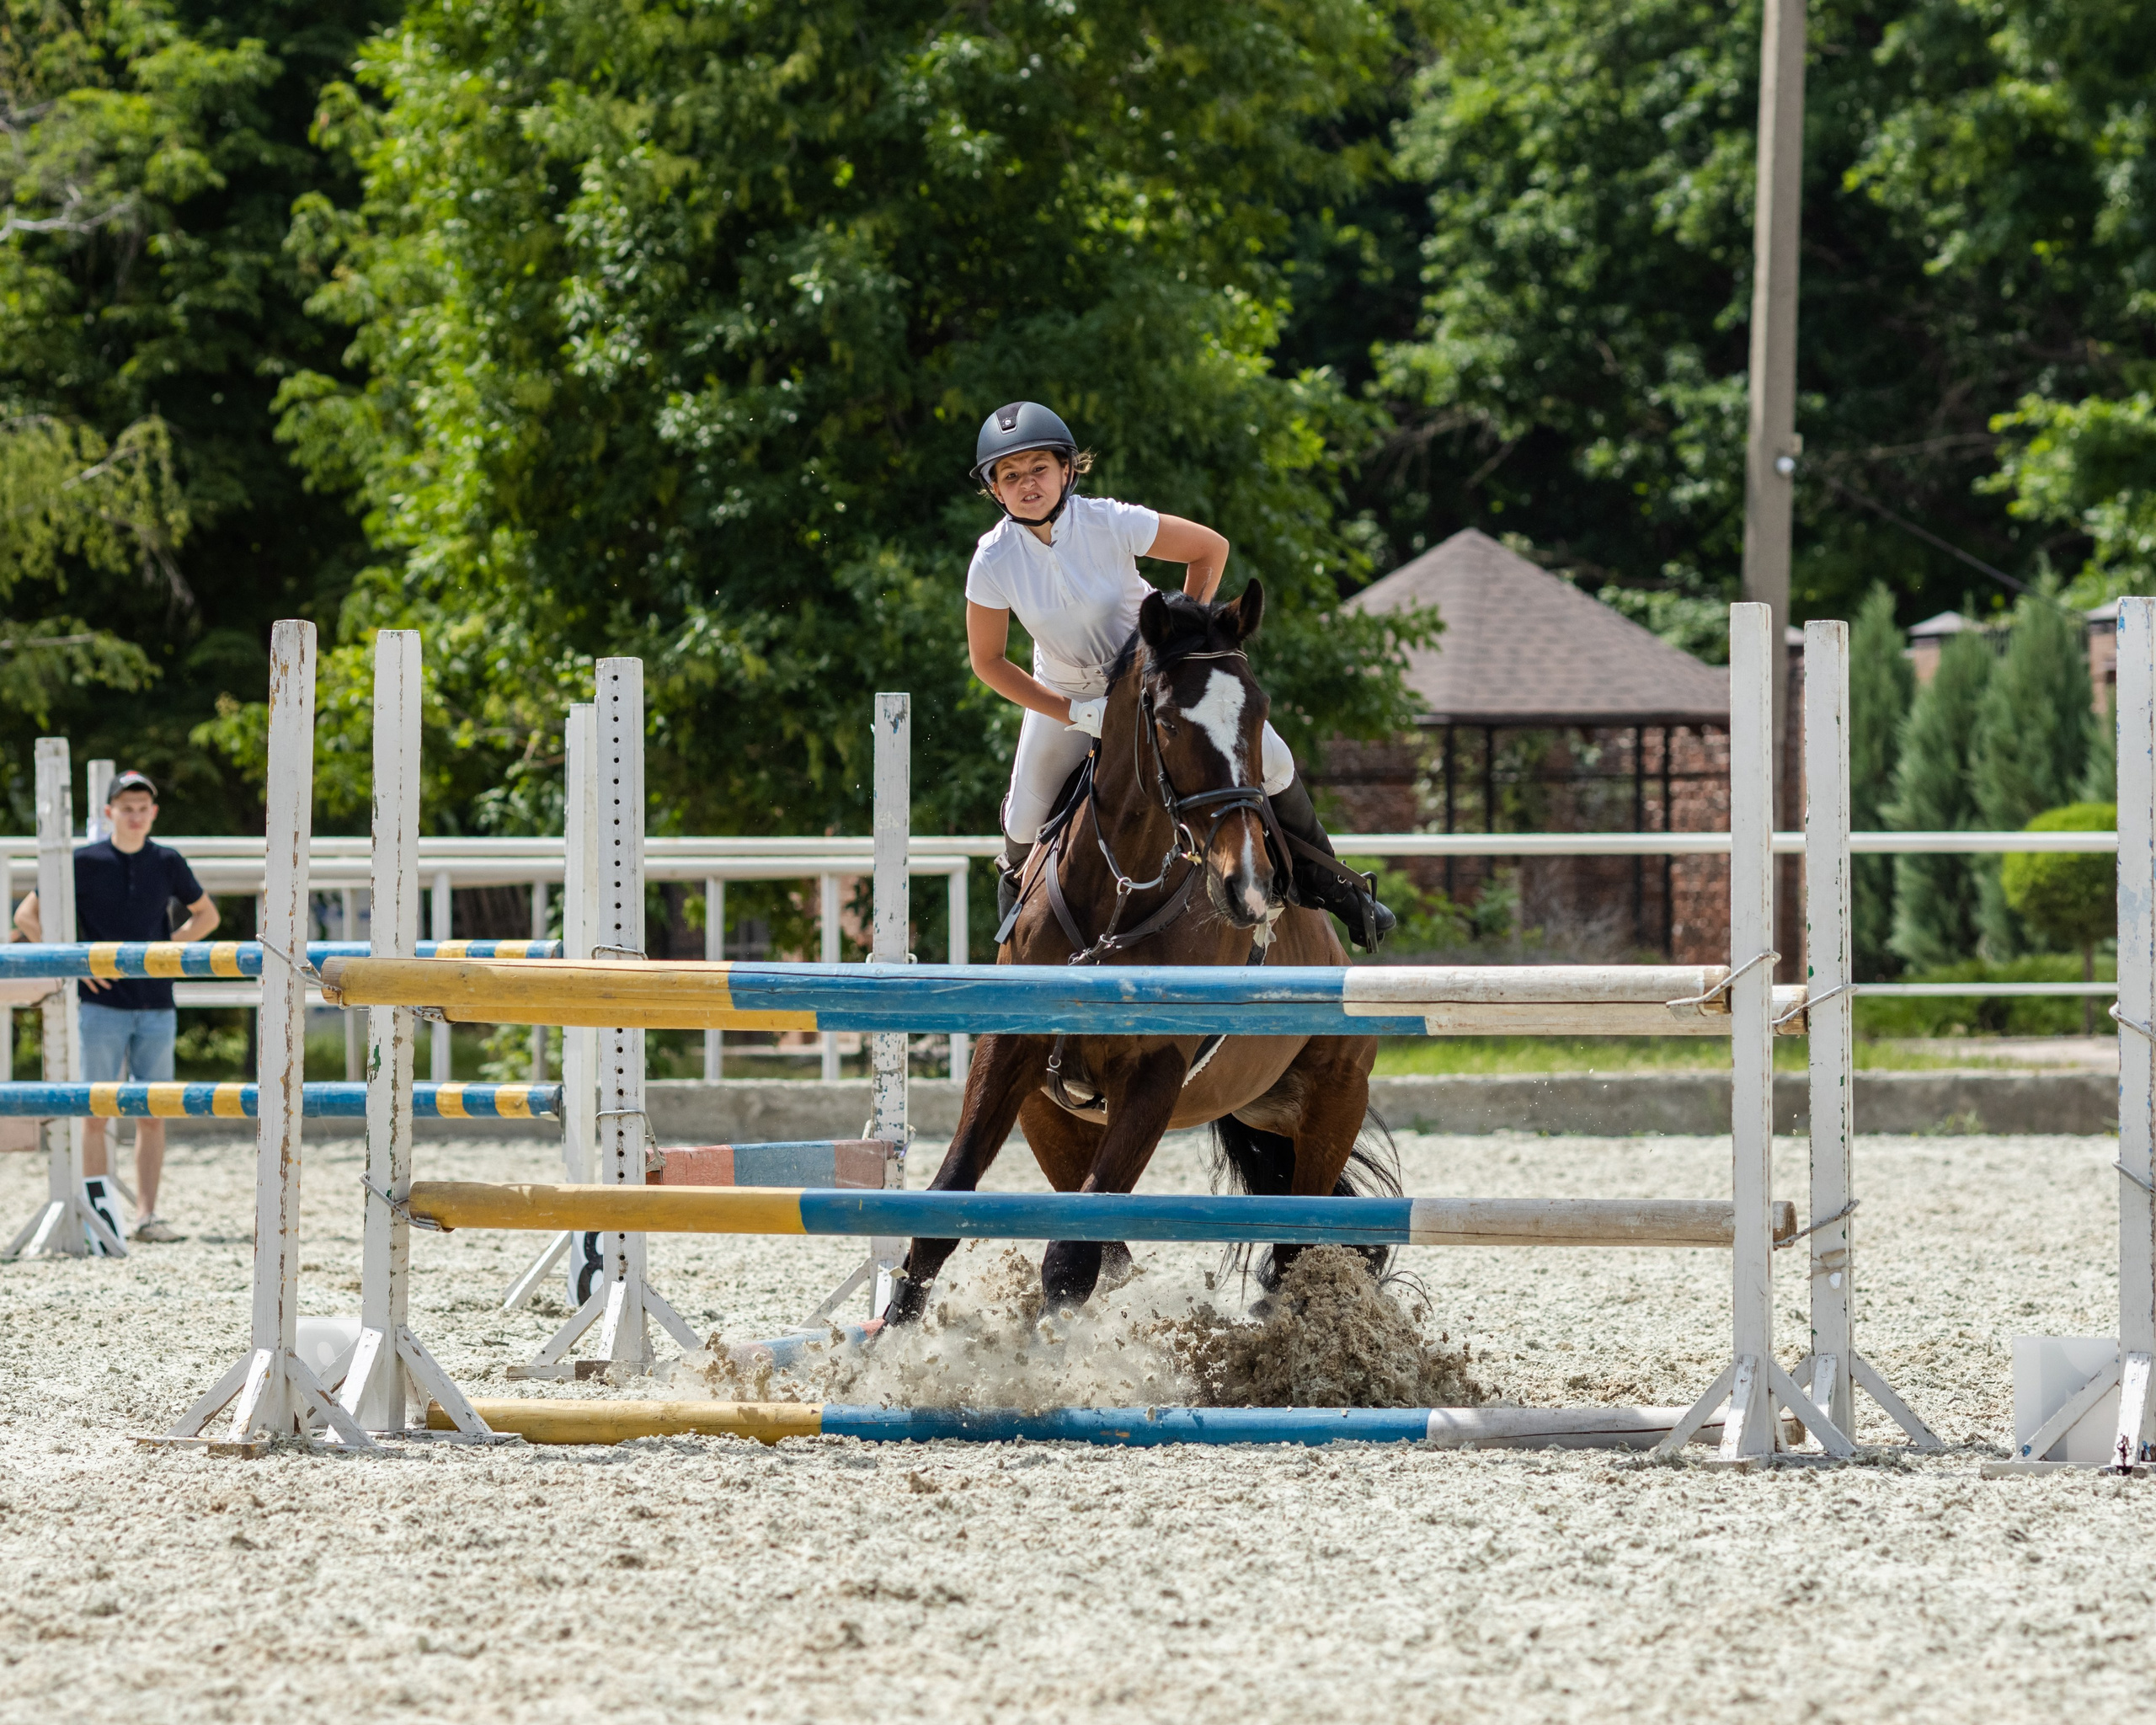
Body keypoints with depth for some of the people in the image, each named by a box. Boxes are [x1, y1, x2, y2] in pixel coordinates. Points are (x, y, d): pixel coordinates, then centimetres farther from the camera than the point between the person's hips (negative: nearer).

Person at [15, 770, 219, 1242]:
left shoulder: (167, 864, 7)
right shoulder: (84, 863, -2)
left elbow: (207, 916, 21)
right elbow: (26, 915, 2)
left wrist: (167, 947, 4)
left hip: (156, 1006, 3)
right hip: (102, 1004, -3)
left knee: (152, 1115, 2)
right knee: (95, 1112, -3)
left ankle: (146, 1215, 5)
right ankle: (96, 1210, 1)